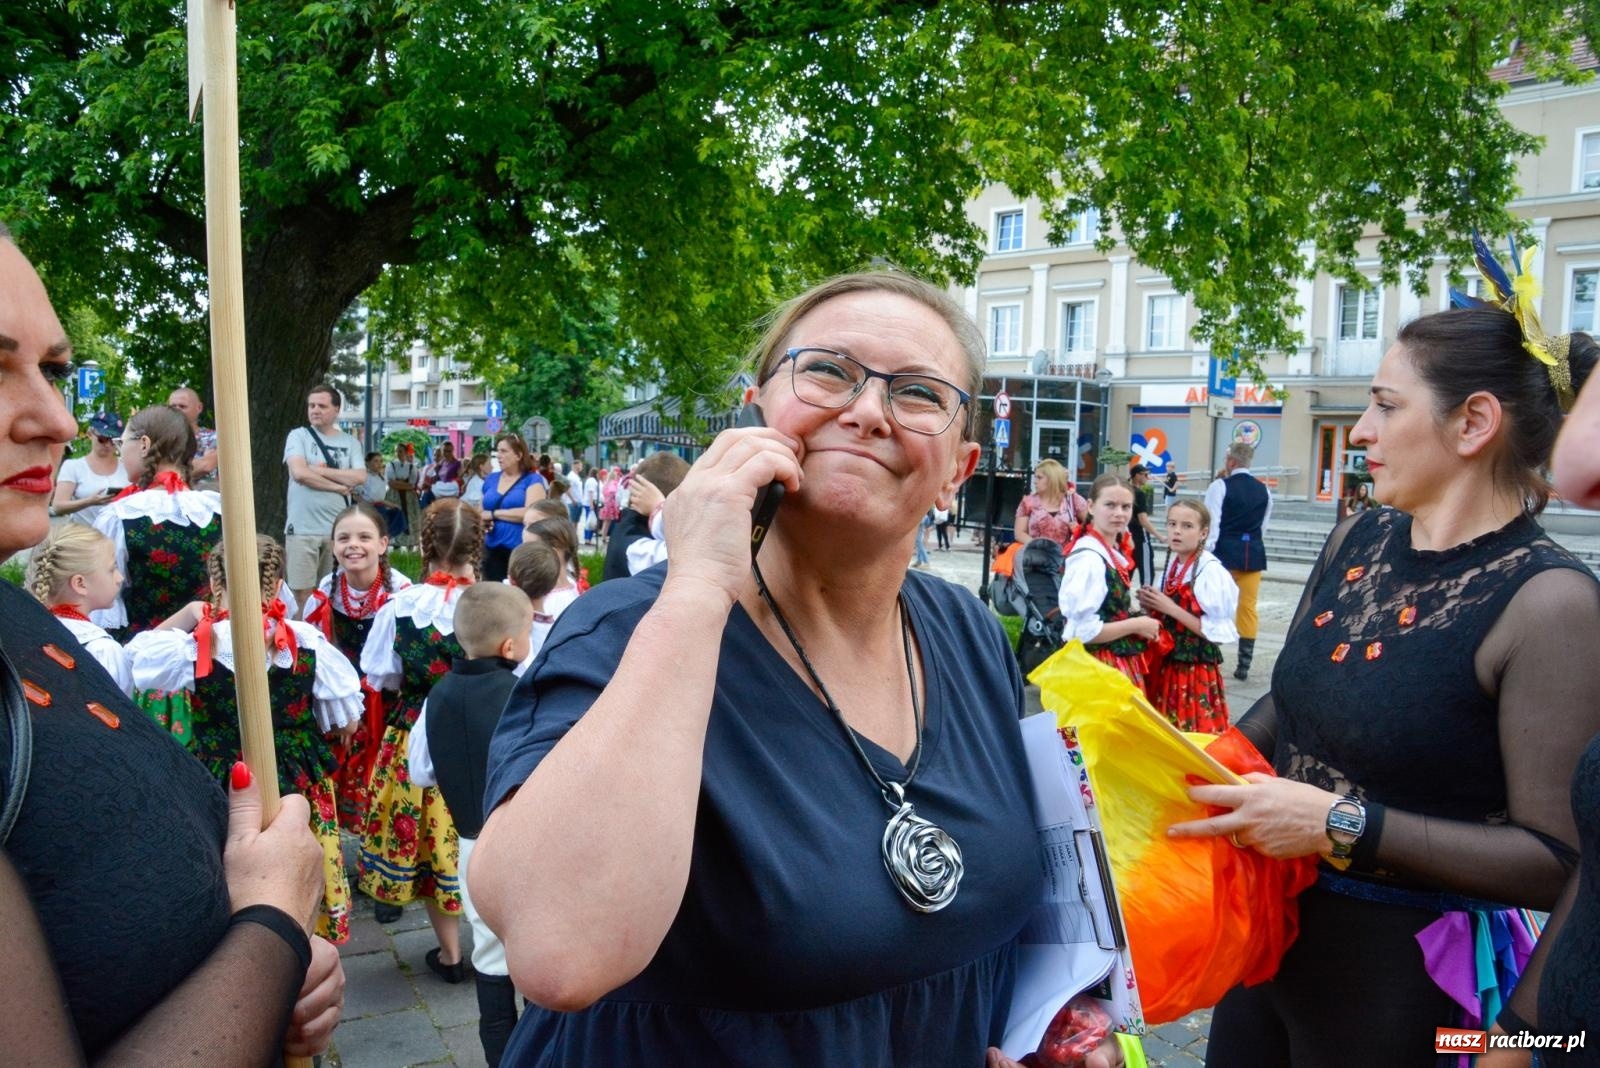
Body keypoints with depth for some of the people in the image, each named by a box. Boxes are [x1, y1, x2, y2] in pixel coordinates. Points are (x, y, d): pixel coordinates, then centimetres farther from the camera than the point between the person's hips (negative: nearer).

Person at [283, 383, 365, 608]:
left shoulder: (350, 442, 9)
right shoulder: (298, 436, 2)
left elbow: (360, 478, -5)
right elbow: (299, 473, -13)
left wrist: (321, 470, -9)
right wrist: (339, 486, -8)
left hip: (338, 529, 2)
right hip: (303, 529, -2)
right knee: (302, 593, 0)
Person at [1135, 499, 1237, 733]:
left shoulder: (1211, 570, -15)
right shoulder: (1172, 564, 7)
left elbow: (1218, 634, -18)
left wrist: (1171, 608, -19)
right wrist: (1153, 606, -3)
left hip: (1196, 670, -7)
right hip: (1167, 665, 7)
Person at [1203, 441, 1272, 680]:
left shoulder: (1220, 486, -6)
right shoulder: (1263, 489, 11)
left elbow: (1211, 524, -12)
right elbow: (1263, 526, 16)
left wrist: (1205, 554, -11)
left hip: (1225, 552, -4)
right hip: (1254, 553, 5)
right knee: (1248, 607, 6)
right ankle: (1244, 666, 9)